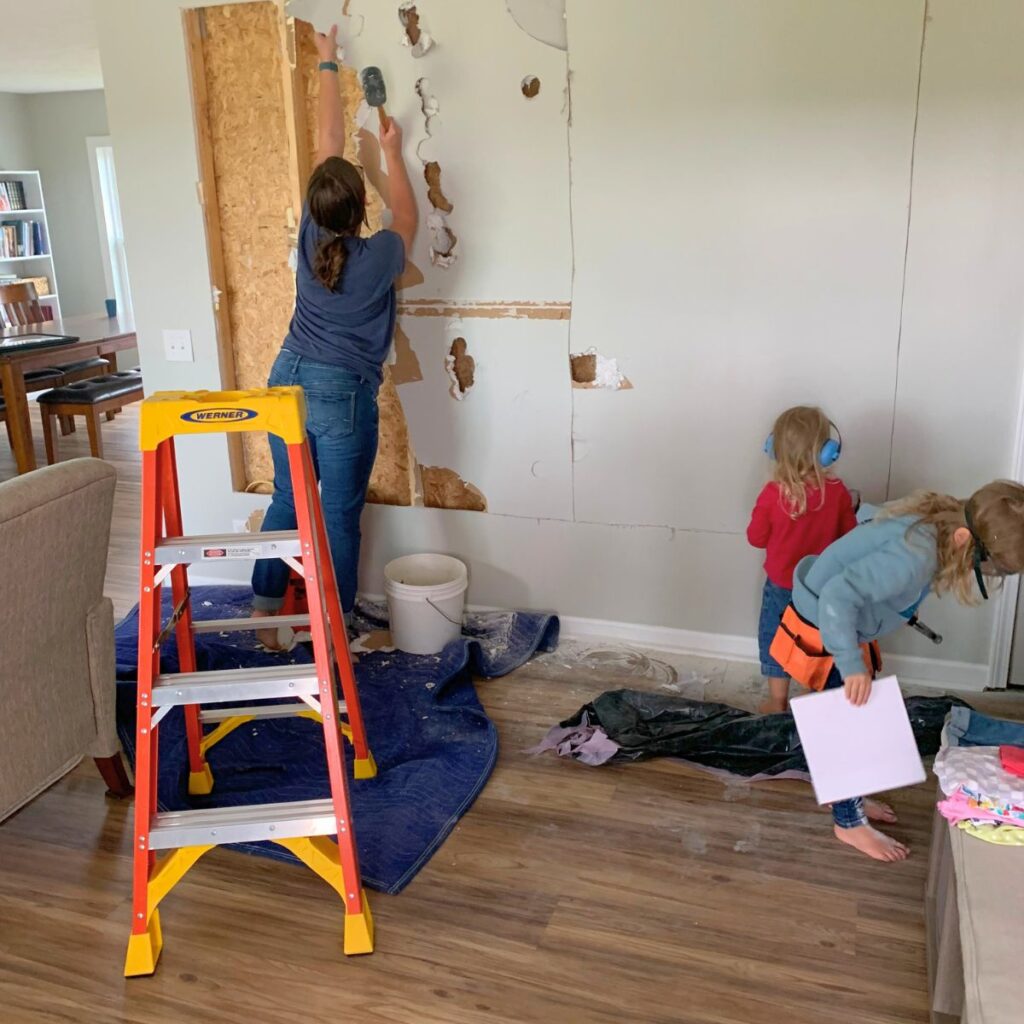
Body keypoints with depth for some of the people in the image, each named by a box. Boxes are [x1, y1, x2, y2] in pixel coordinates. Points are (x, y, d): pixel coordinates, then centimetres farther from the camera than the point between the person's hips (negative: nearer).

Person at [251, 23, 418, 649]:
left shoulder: (310, 237, -4)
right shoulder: (380, 257, -14)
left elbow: (329, 145, 8)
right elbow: (407, 219, 11)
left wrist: (328, 64, 20)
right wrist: (393, 154, 23)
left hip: (290, 381, 5)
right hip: (345, 396, -5)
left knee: (287, 500, 15)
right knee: (340, 514, 4)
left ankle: (265, 615, 24)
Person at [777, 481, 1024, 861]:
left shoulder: (935, 522, -6)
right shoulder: (915, 555, -35)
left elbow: (869, 514, 13)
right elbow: (838, 595, -40)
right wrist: (851, 664, -35)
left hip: (844, 624, 9)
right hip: (823, 630, -9)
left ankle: (846, 796, 40)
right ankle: (849, 822, 23)